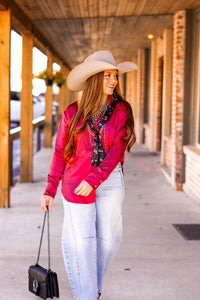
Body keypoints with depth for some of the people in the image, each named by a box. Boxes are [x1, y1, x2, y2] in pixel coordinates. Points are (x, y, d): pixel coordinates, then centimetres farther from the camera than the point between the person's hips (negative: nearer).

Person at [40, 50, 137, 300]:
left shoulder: (122, 111, -1)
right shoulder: (72, 113, 0)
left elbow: (117, 149, -9)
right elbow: (60, 152, 5)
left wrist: (94, 179, -21)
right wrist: (50, 190, 2)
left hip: (109, 180, 1)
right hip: (75, 182, -1)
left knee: (108, 238, 8)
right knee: (82, 239, 0)